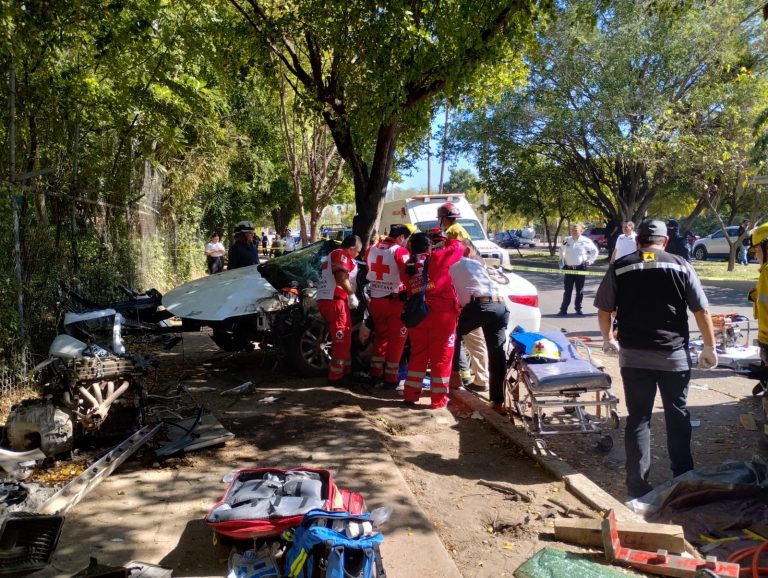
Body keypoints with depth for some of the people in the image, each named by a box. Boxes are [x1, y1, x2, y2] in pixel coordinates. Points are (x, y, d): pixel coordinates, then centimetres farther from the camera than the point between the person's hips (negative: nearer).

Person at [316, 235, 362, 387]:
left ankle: (345, 371, 25)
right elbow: (341, 277, -20)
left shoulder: (334, 256, 28)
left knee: (342, 339, 17)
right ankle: (336, 377, -5)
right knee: (342, 340, -8)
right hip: (335, 302, -11)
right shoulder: (341, 255, -5)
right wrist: (352, 295, -14)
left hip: (326, 300, 11)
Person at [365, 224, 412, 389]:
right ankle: (391, 378, 8)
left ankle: (376, 372, 24)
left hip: (374, 300, 6)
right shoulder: (400, 251, -13)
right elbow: (407, 276, -22)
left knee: (380, 335, 22)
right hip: (394, 301, -6)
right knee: (396, 338, 5)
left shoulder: (372, 249, 8)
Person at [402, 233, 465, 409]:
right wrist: (448, 240, 22)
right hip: (441, 314, -5)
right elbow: (458, 248, 3)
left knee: (418, 355, 16)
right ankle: (438, 399, 11)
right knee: (441, 357, 5)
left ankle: (410, 395, 19)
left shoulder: (408, 267, 9)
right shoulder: (436, 258, -7)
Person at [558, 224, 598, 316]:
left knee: (580, 290, 6)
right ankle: (563, 309, 6)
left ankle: (578, 308, 18)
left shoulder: (586, 241, -3)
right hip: (568, 268, 2)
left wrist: (590, 260, 3)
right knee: (567, 290, 4)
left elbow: (595, 251, 9)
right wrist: (561, 262, 16)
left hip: (580, 268, -2)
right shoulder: (566, 241, 5)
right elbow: (561, 250, 23)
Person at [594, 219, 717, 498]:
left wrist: (608, 339, 20)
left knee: (638, 418, 7)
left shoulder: (619, 268, 0)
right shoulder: (681, 266, 0)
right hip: (674, 355, 0)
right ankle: (684, 477, 28)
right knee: (678, 415, 17)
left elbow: (603, 310, 4)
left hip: (634, 355, 0)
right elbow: (702, 312, -1)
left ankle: (637, 484, 9)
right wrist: (710, 348, 9)